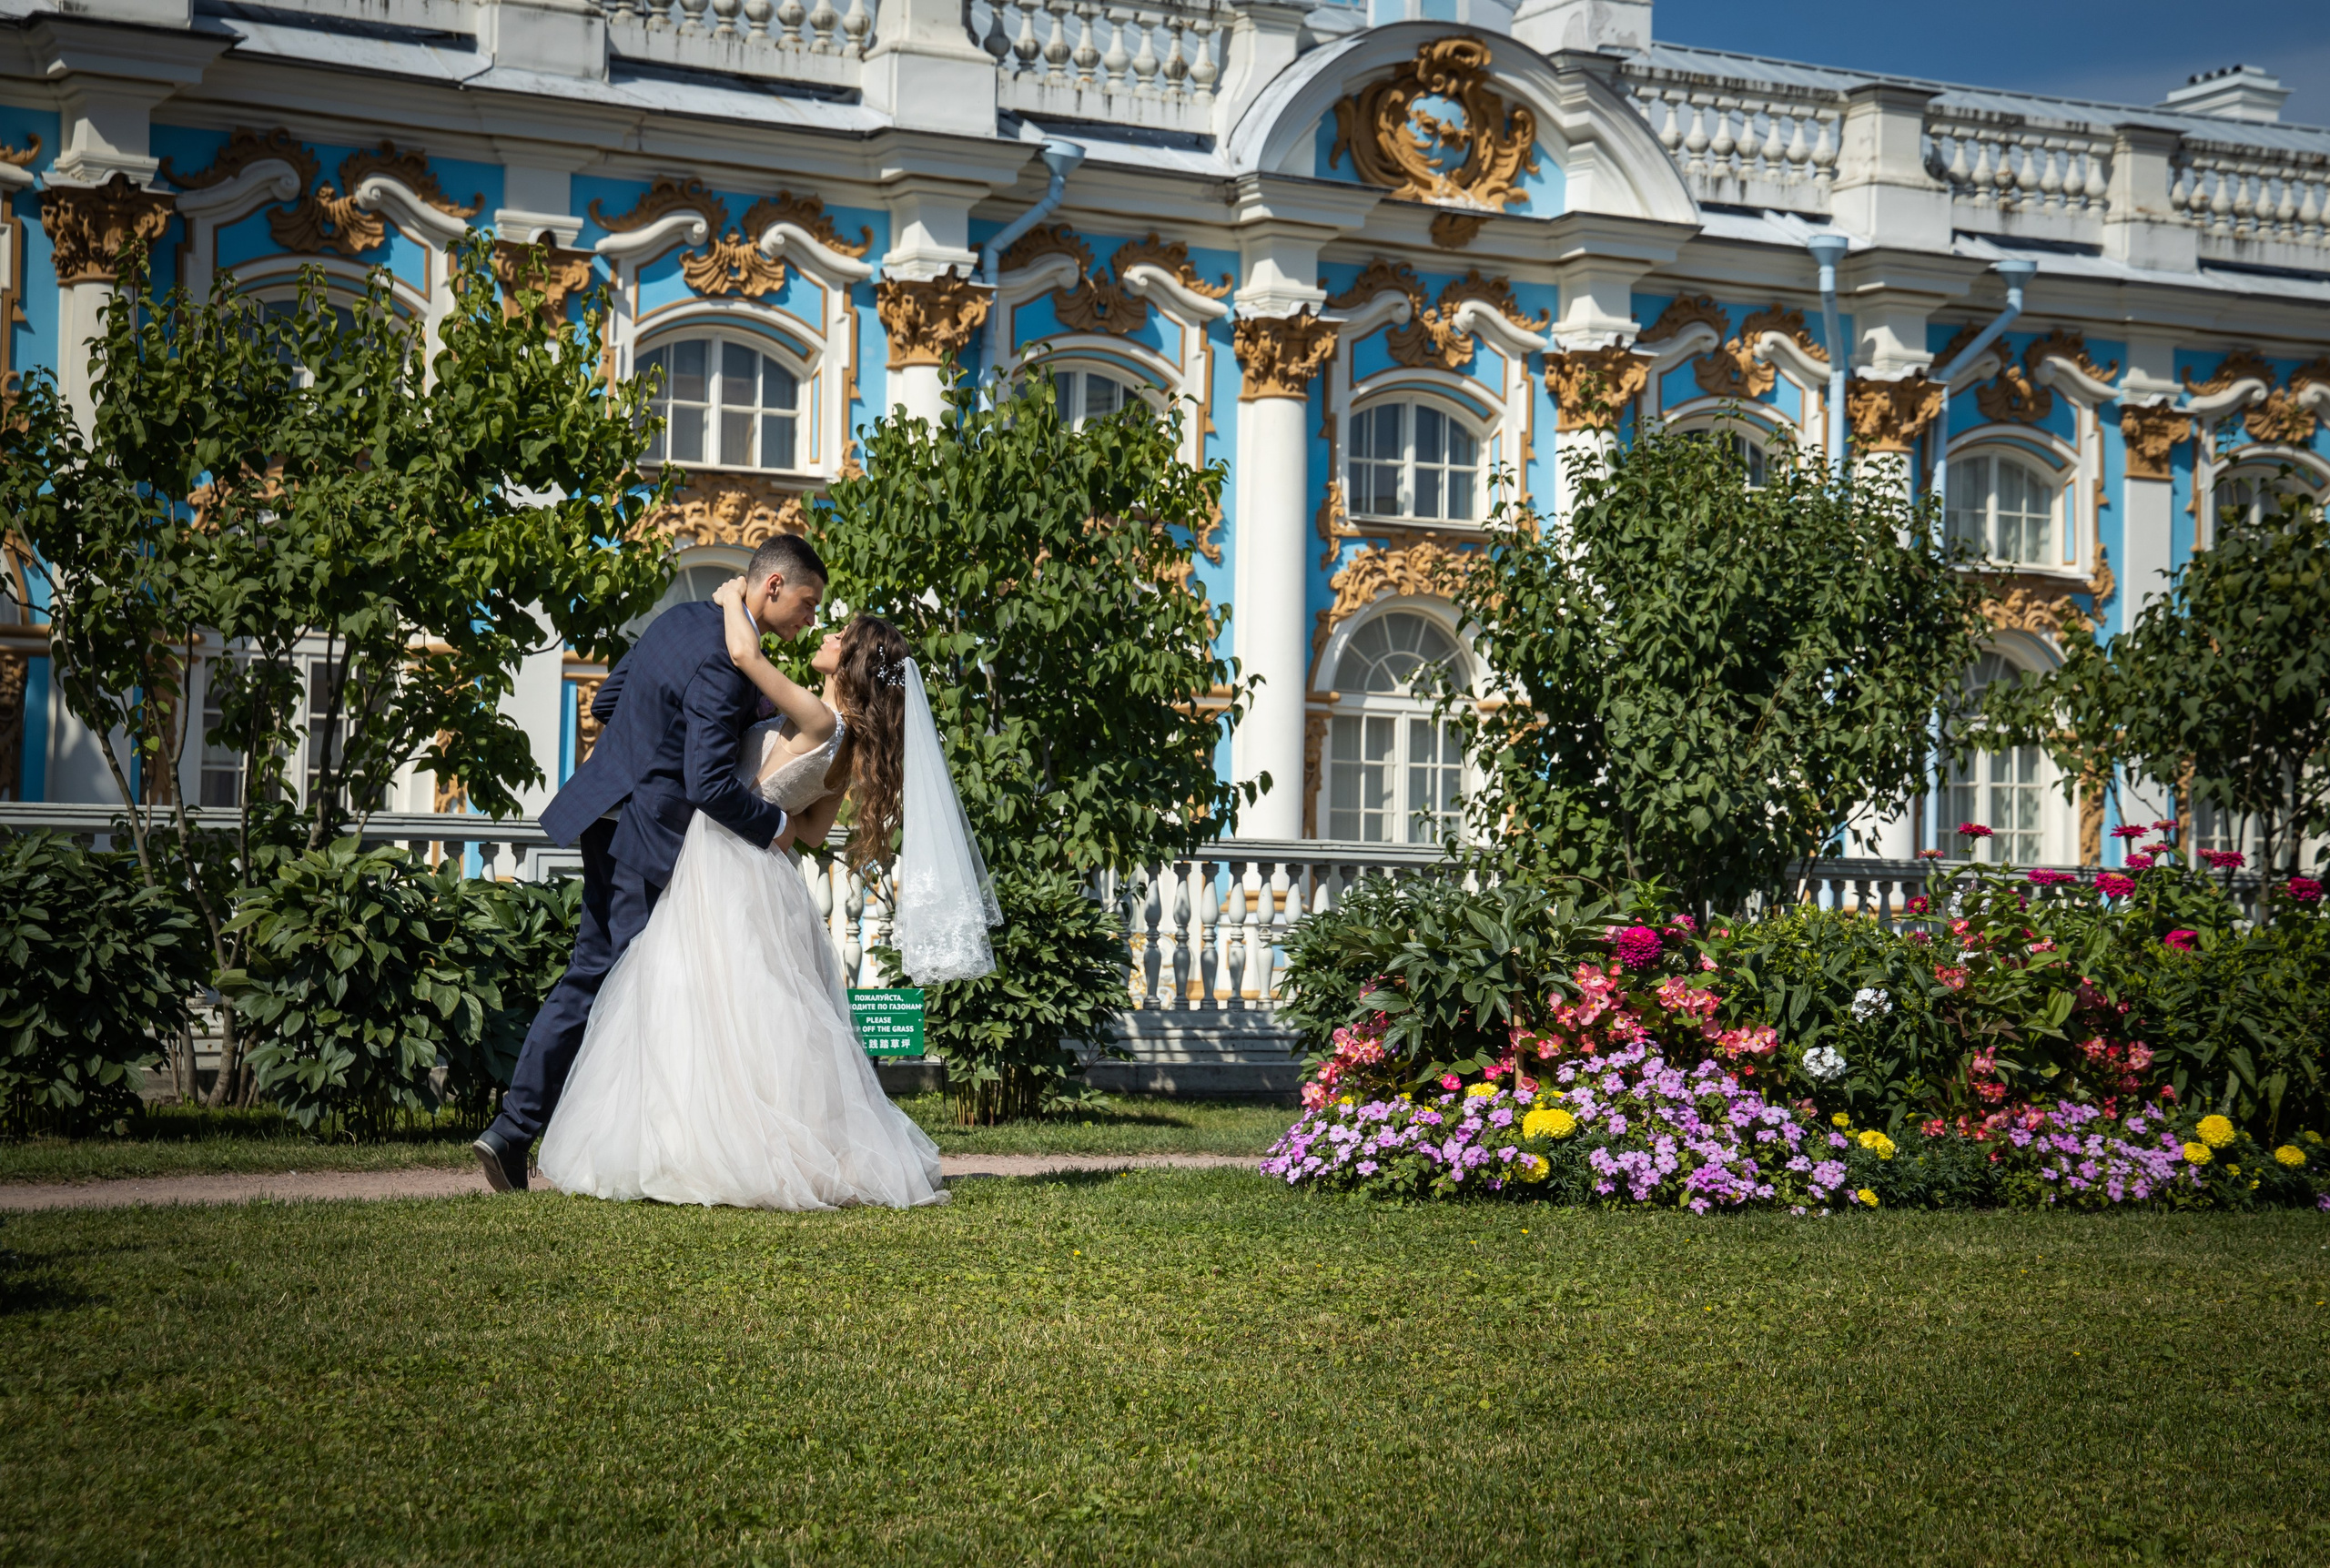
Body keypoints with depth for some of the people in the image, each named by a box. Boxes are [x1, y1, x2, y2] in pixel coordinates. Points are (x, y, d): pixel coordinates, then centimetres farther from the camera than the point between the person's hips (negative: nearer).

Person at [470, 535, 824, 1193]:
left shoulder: (680, 619, 9)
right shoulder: (723, 662, -21)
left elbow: (606, 701, 19)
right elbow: (711, 783, -25)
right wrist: (774, 824, -11)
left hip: (610, 816, 10)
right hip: (650, 835, -10)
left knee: (590, 973, 13)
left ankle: (514, 1129, 13)